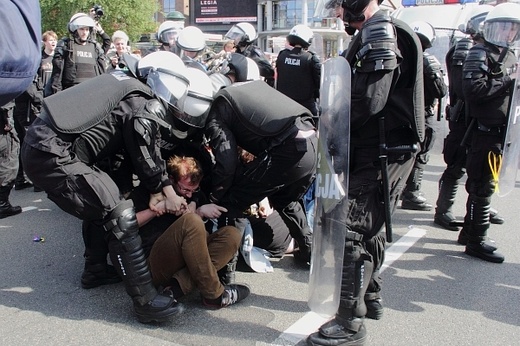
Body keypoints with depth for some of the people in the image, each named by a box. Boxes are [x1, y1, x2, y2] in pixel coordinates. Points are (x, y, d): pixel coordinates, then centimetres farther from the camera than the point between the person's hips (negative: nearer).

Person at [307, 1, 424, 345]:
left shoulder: (380, 30, -14)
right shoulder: (371, 33, 19)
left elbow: (370, 99, -23)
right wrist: (336, 127, 2)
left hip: (382, 151, -11)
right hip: (376, 148, 11)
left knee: (348, 226, -11)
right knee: (367, 223, 20)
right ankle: (371, 297, 36)